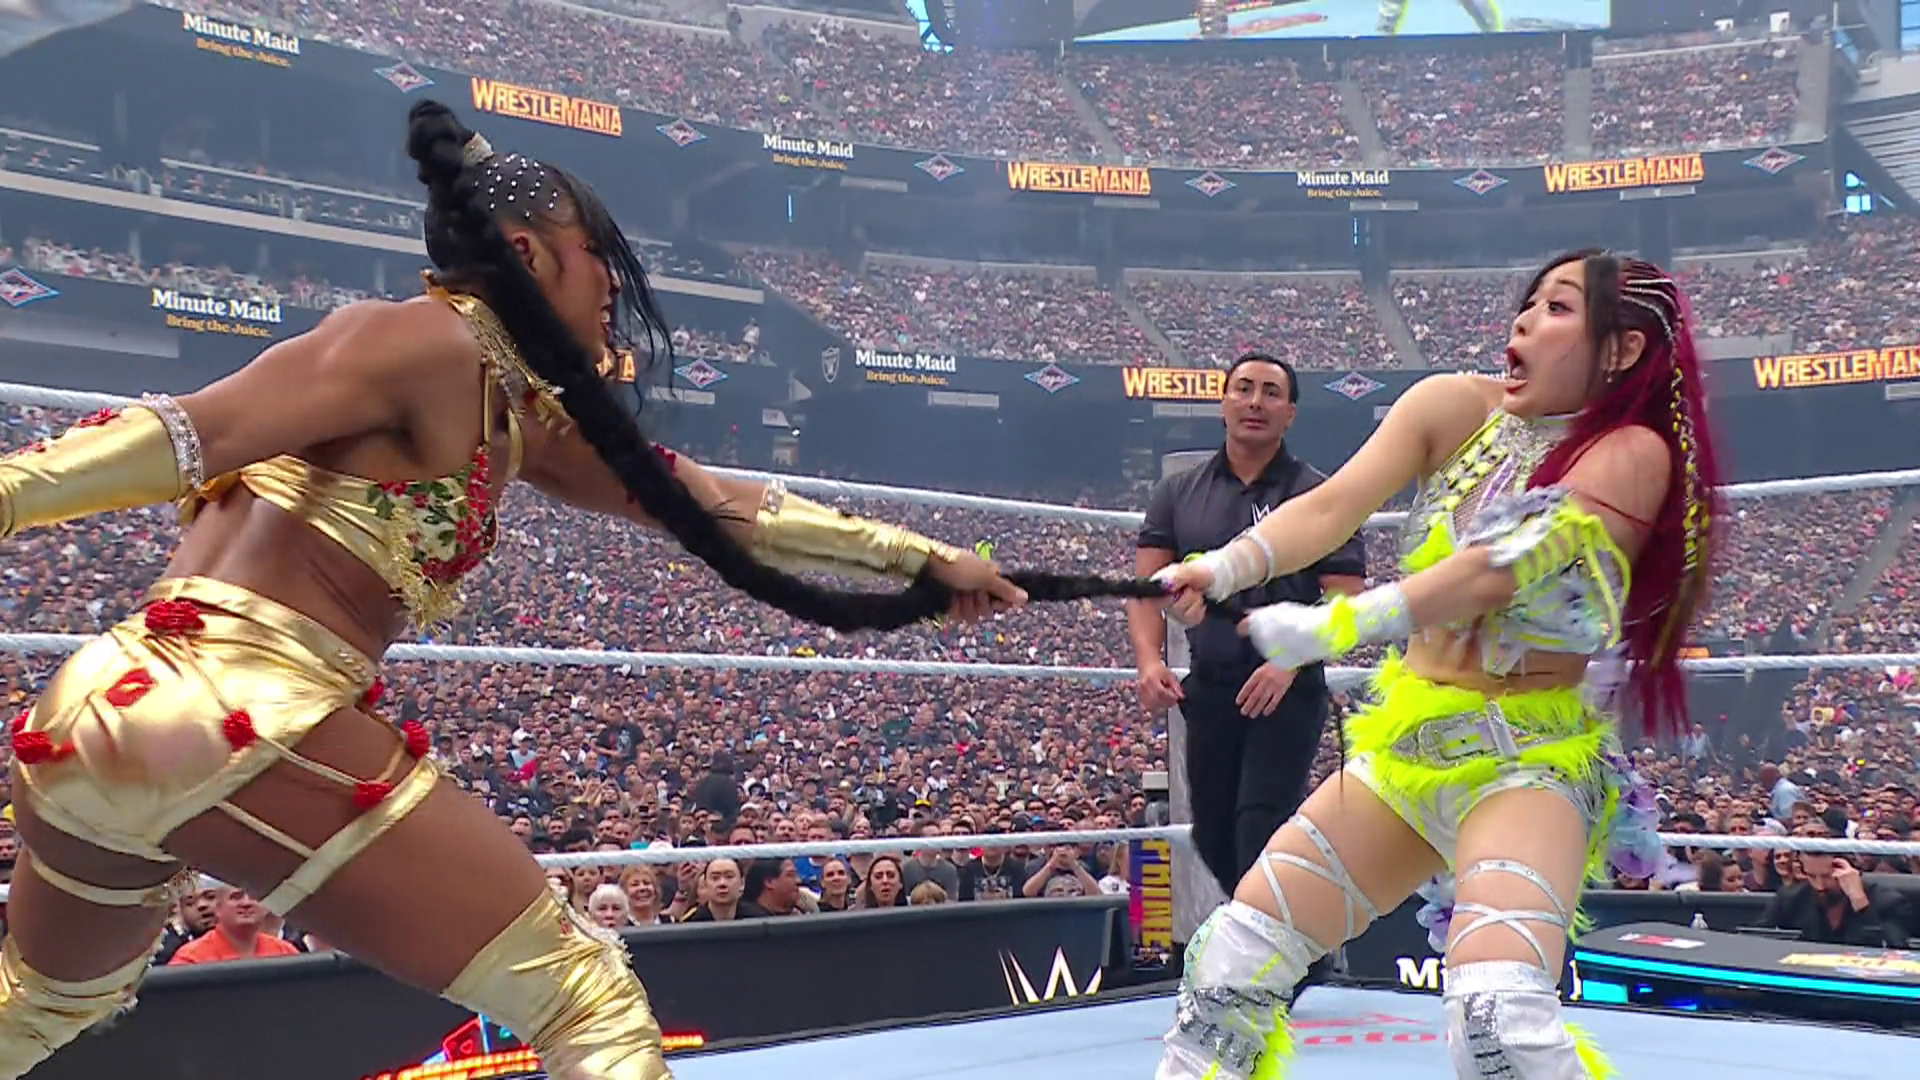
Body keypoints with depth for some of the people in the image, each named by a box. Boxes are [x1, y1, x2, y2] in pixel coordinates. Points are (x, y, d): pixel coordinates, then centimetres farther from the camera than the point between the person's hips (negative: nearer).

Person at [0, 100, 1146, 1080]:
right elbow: (182, 439, -18)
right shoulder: (428, 344, -8)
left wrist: (923, 556, 24)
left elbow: (712, 505, 20)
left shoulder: (525, 421, 17)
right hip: (244, 721, -10)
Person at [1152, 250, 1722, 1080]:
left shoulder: (1630, 453, -12)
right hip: (1406, 735, 6)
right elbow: (1332, 506, -10)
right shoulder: (1454, 408, 1)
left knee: (1497, 1013, -29)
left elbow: (1504, 567, -25)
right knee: (1238, 952, 6)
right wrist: (1225, 568, -27)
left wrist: (1338, 625, -33)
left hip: (1527, 755, -5)